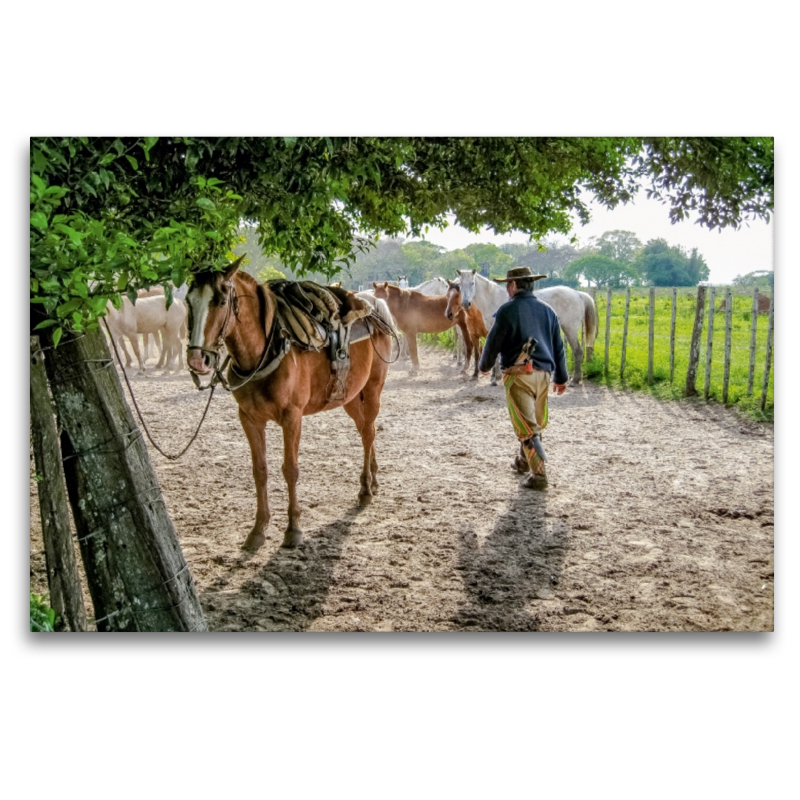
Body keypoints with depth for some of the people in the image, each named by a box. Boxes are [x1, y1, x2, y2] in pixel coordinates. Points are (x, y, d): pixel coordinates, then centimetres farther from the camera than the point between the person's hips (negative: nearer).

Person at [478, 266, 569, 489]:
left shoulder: (508, 310, -7)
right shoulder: (547, 310, 12)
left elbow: (493, 343, -5)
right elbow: (558, 346, 15)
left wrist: (484, 366, 14)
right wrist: (561, 377, 23)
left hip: (518, 374, -7)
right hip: (543, 373, 7)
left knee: (526, 426, -6)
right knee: (536, 423, 21)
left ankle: (539, 474, -11)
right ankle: (524, 461, 38)